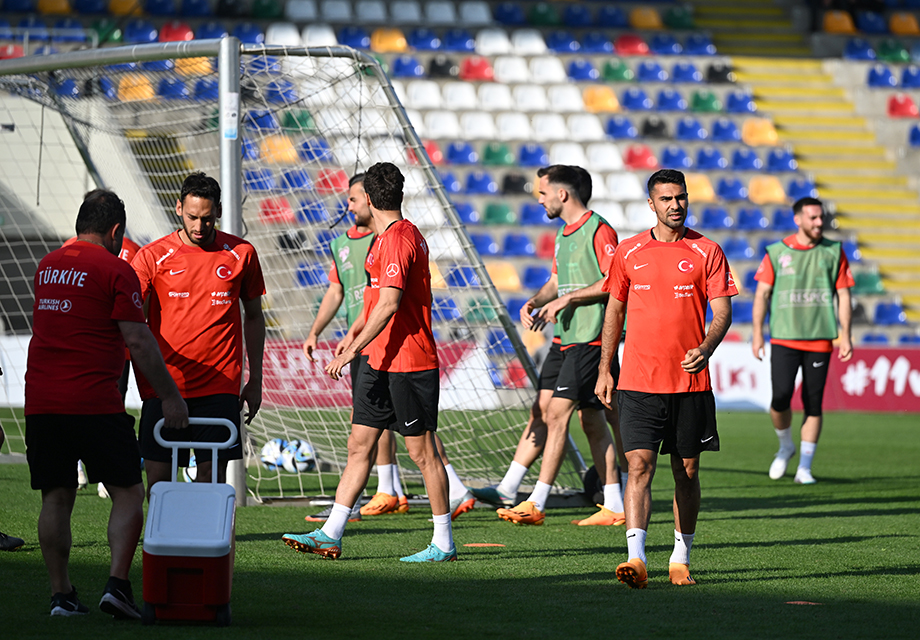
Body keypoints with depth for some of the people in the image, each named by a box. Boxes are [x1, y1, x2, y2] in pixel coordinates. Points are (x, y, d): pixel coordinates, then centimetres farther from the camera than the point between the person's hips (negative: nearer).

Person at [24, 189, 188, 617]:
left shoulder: (47, 266, 15)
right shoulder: (115, 270, -6)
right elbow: (138, 341, -10)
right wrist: (169, 396, -5)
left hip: (40, 402, 6)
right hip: (94, 402, -6)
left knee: (56, 498, 9)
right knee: (128, 493, 2)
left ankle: (60, 594, 8)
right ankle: (117, 584, -10)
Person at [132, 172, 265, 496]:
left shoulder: (241, 253, 6)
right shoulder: (152, 256, 0)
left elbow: (253, 317, 15)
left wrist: (255, 381, 14)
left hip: (219, 387, 0)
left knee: (212, 473, -3)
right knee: (158, 475, -2)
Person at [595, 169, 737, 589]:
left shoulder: (706, 251, 2)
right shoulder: (628, 252, 7)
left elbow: (722, 311, -1)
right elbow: (615, 309, 15)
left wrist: (705, 349, -20)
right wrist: (604, 370, 11)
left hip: (691, 381, 0)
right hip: (638, 379, 0)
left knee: (686, 470, 7)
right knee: (639, 464, -12)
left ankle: (681, 560, 20)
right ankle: (636, 558, -18)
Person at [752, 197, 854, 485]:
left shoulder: (834, 252, 5)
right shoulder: (777, 252, 3)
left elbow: (843, 296, 6)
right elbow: (762, 293, 5)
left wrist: (846, 337, 0)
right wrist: (757, 333, -3)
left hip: (820, 339, 1)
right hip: (784, 339, -1)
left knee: (813, 404, 0)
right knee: (781, 396, -12)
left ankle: (804, 467, 8)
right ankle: (785, 446, 17)